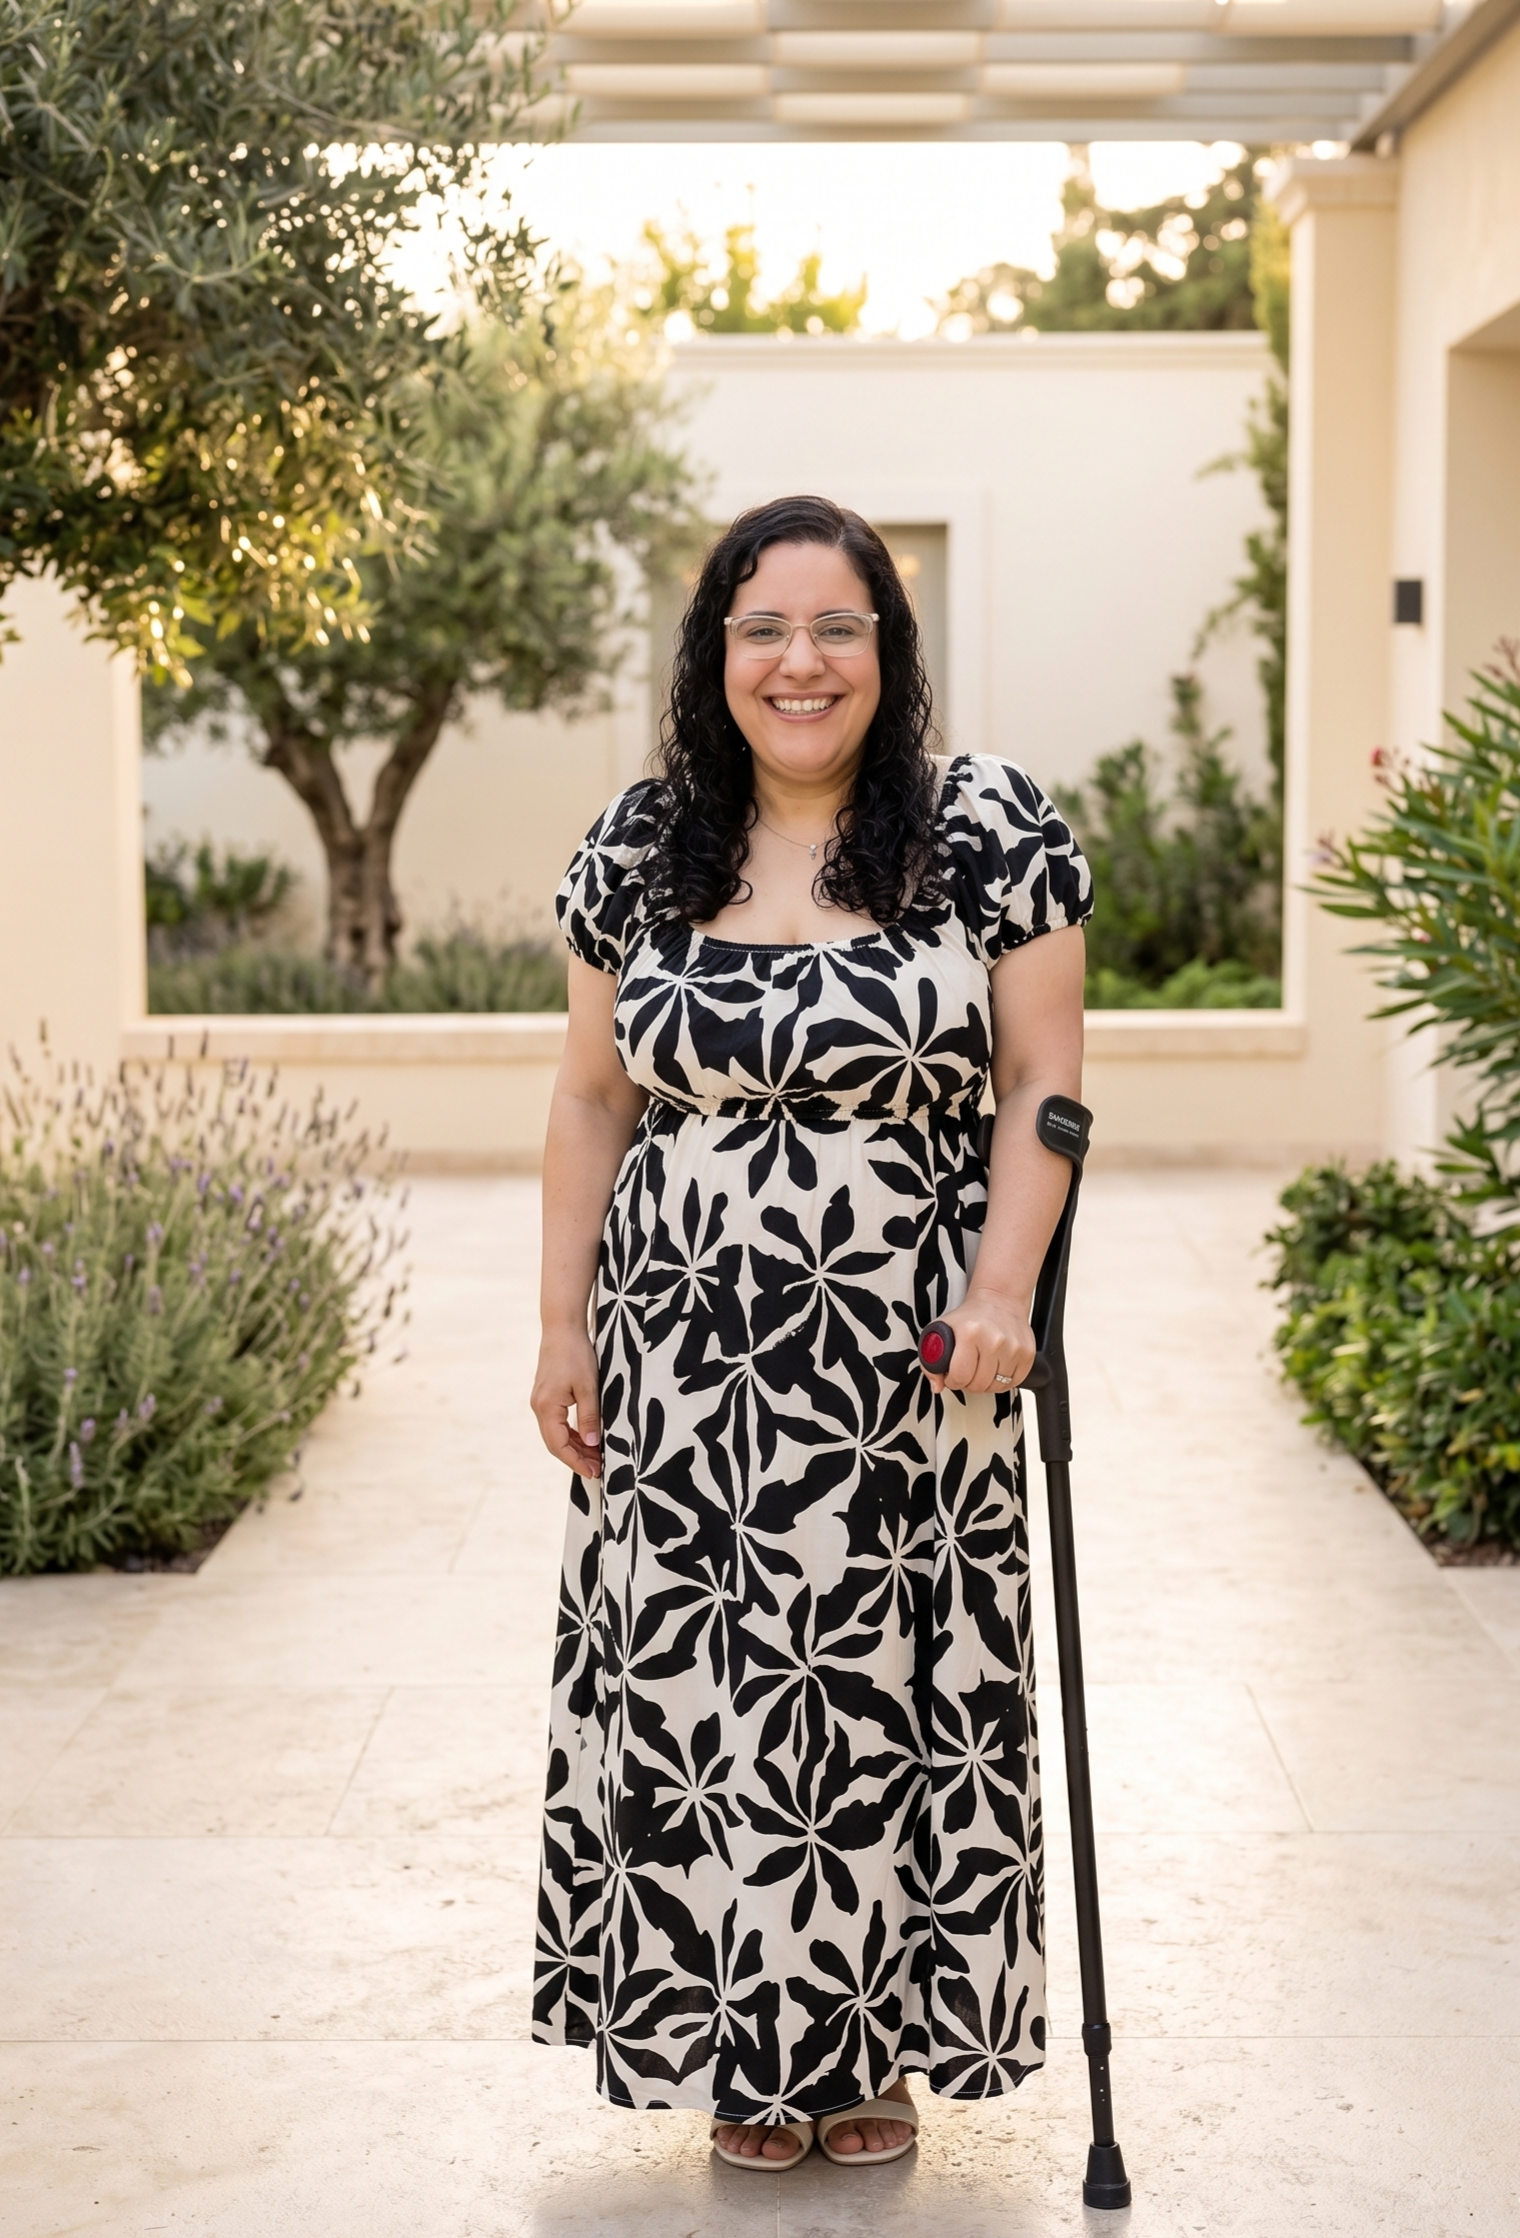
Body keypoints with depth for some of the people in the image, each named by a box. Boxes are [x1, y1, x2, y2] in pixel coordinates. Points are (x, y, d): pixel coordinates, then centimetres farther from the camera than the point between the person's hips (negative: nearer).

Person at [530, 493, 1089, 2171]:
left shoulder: (988, 831, -2)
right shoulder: (638, 850, 5)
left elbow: (1040, 1084, -1)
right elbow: (593, 1100, 9)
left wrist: (1000, 1291, -12)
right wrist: (563, 1325, 5)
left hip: (903, 1353, -2)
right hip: (687, 1355, 2)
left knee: (892, 1691, 5)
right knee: (696, 1692, 4)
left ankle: (878, 2045, 23)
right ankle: (745, 2048, 22)